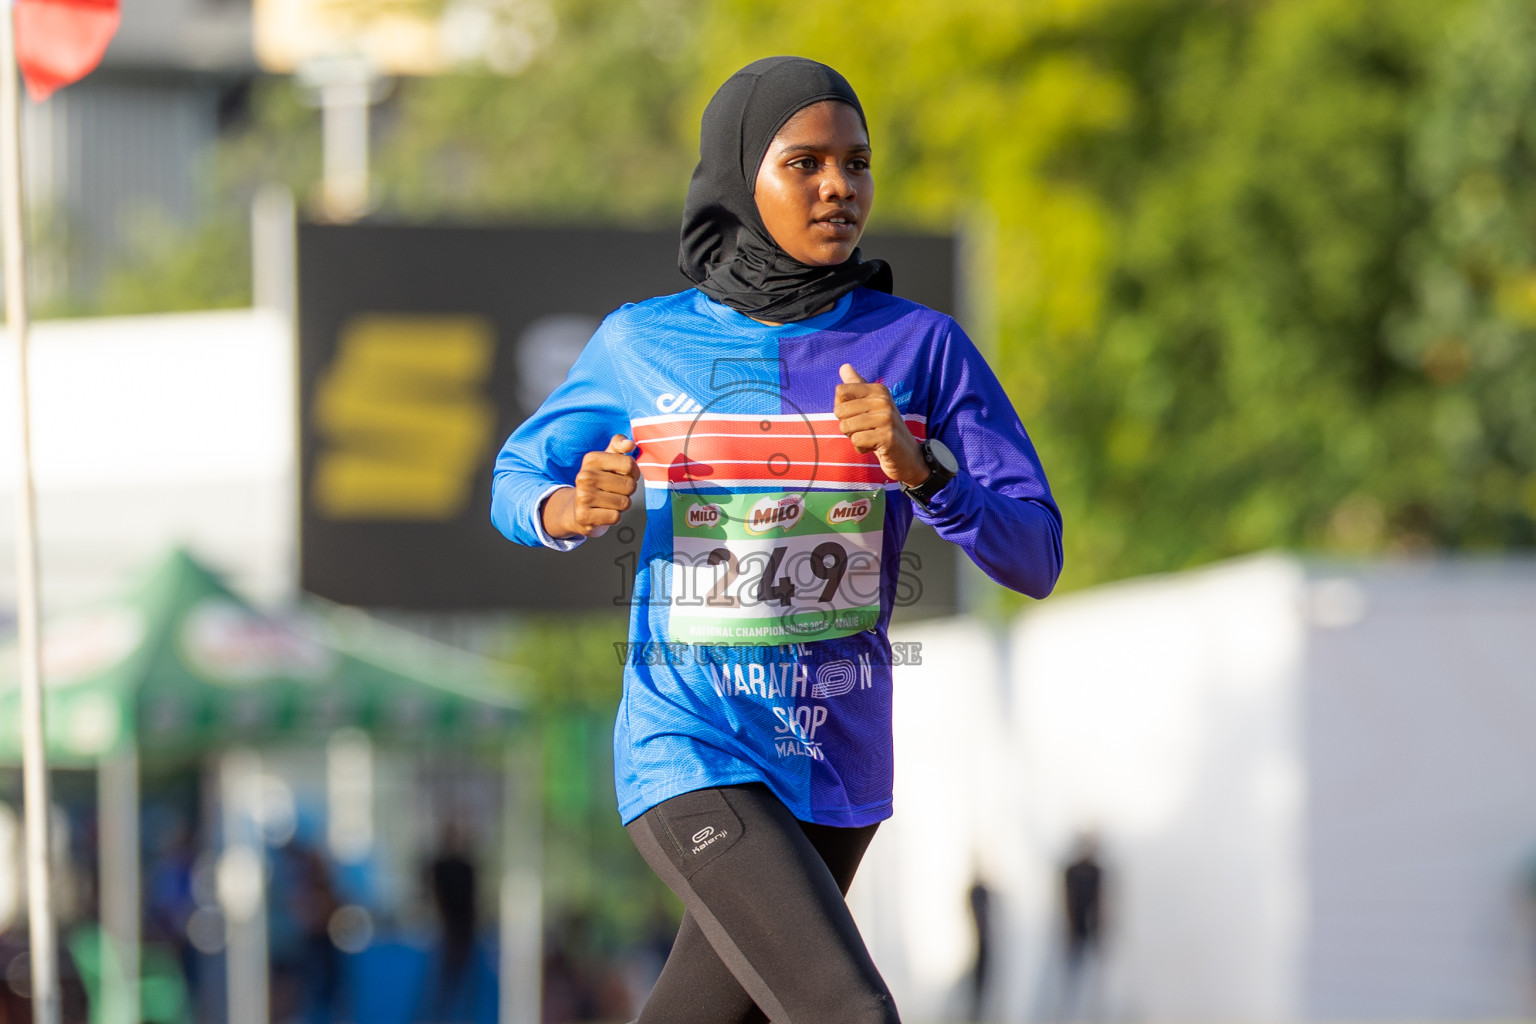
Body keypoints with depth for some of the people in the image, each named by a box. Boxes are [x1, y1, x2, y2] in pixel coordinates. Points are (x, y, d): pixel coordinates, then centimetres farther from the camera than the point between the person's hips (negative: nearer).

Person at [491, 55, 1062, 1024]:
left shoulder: (921, 347, -2)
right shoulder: (639, 346, -2)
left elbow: (1036, 558, -5)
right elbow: (518, 480, 13)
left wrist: (916, 467, -24)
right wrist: (574, 509, -11)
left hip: (839, 764, 4)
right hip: (691, 755, -4)